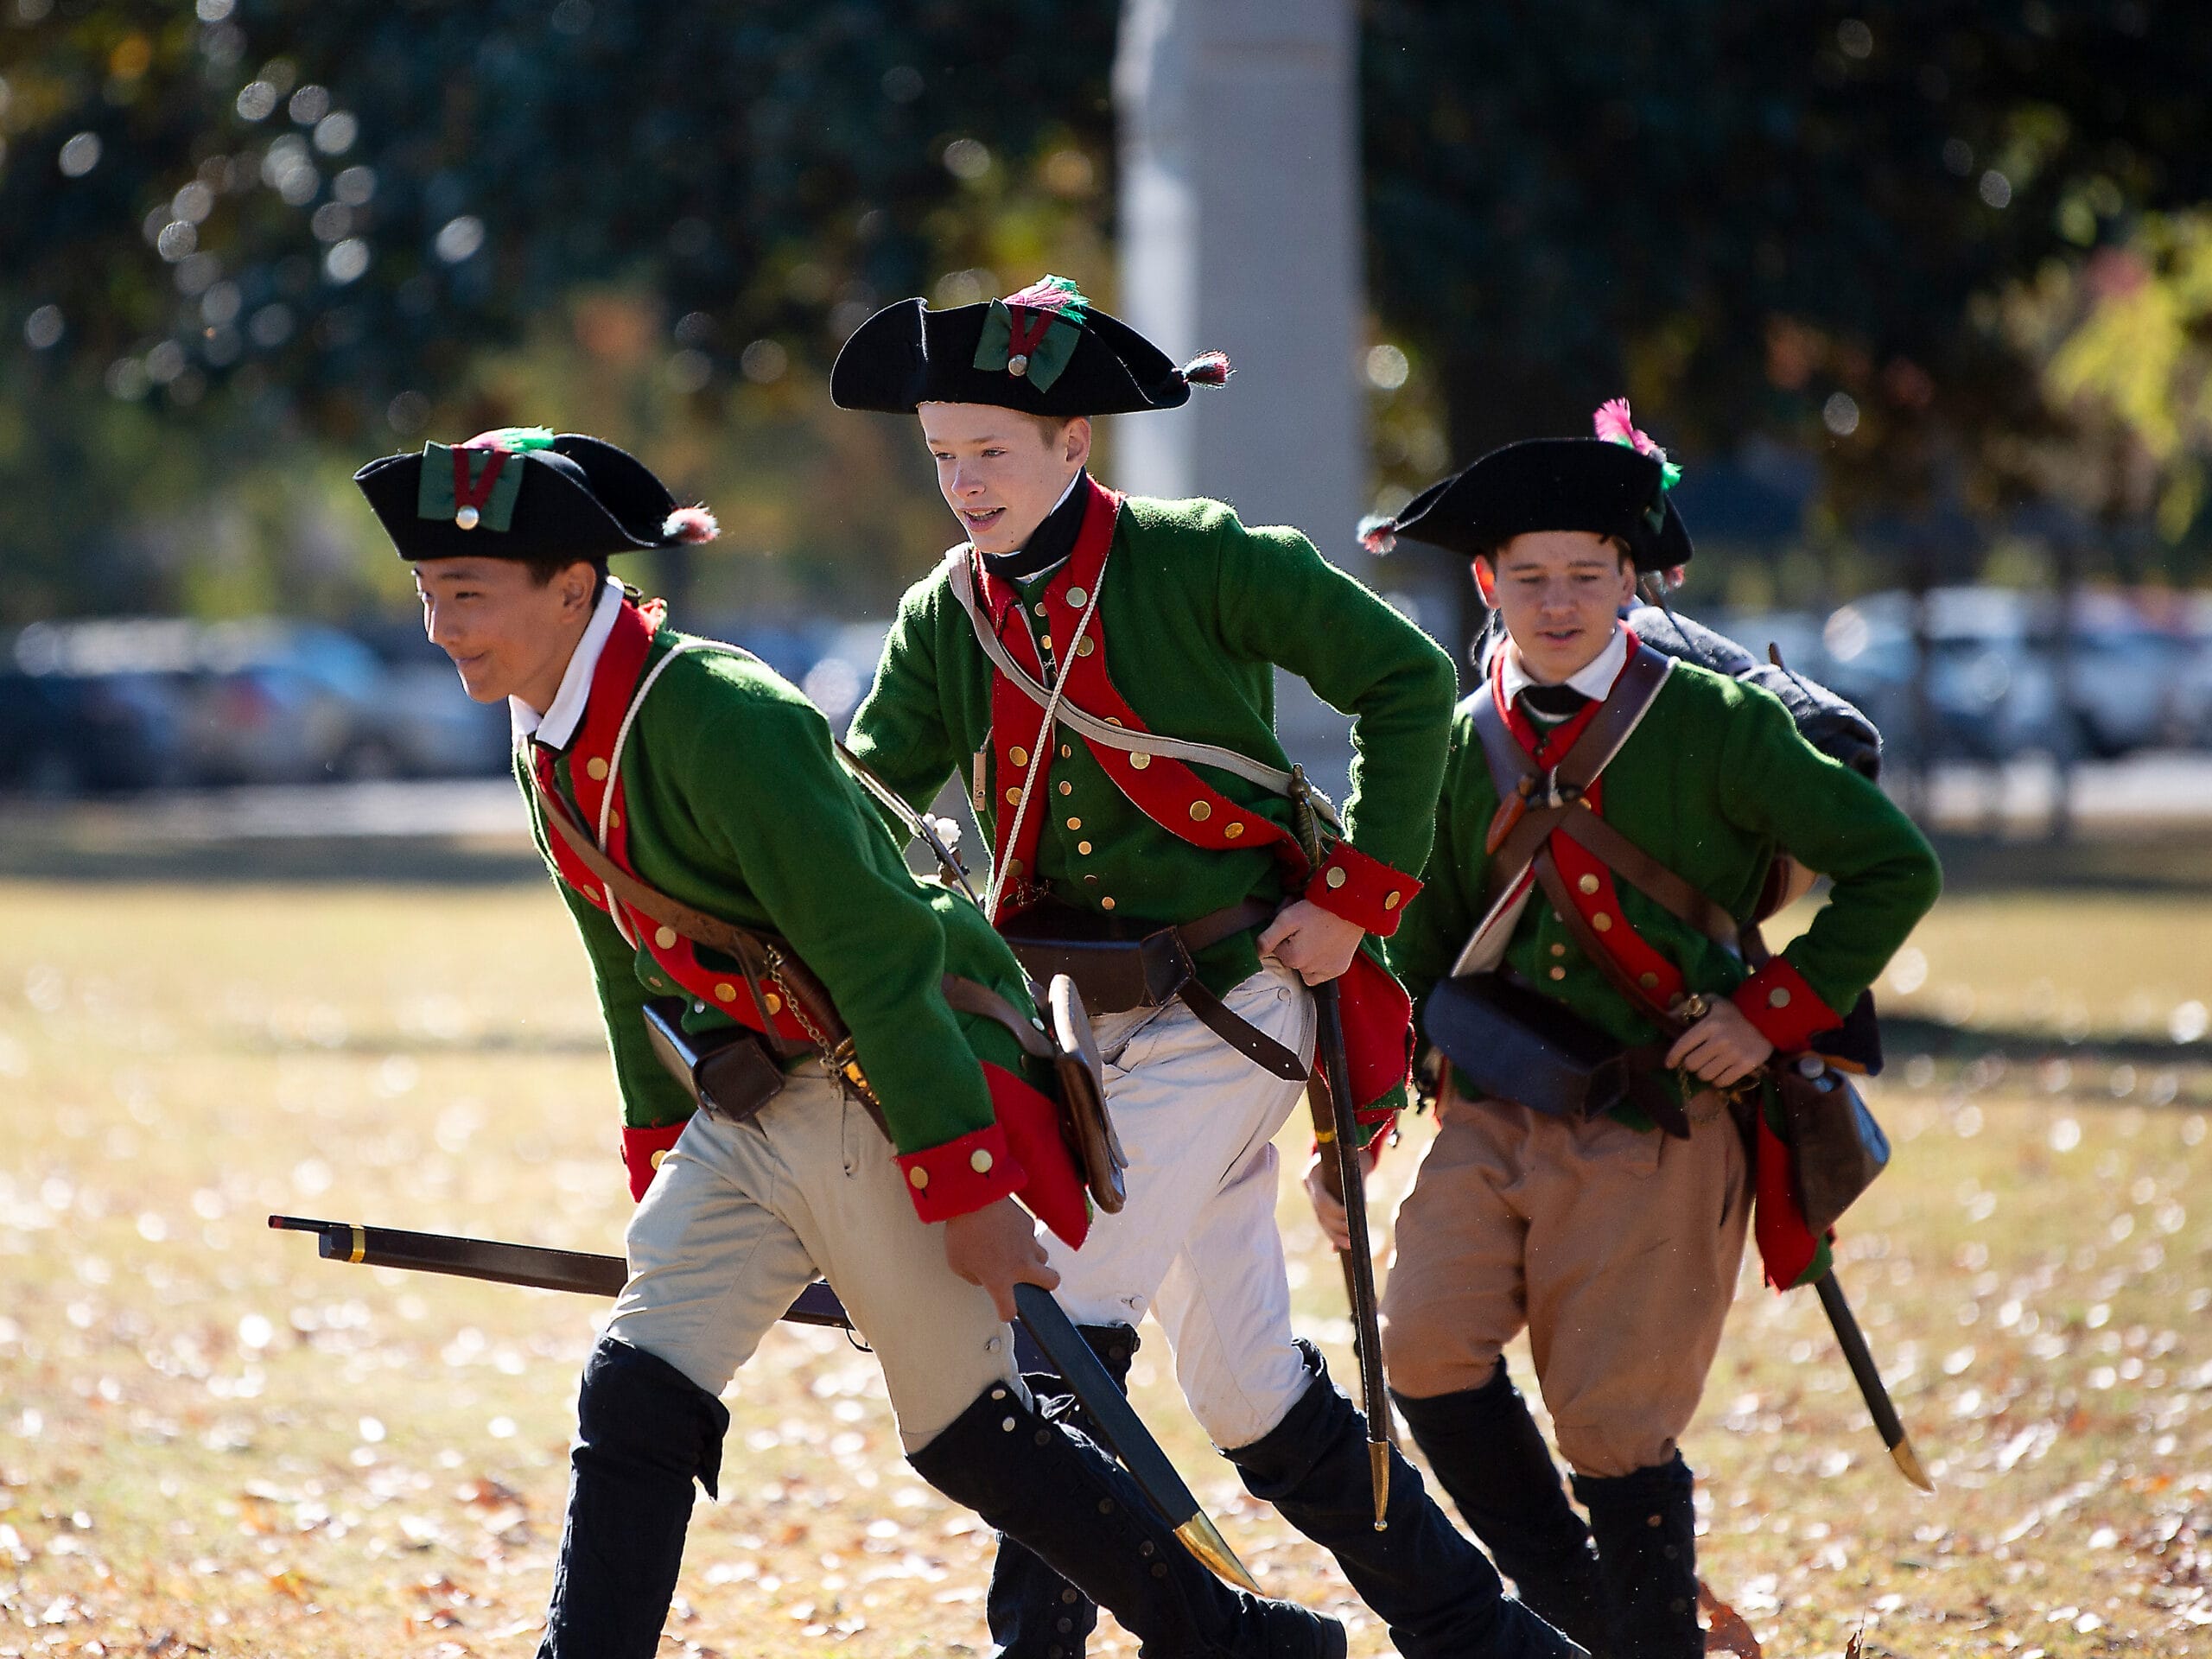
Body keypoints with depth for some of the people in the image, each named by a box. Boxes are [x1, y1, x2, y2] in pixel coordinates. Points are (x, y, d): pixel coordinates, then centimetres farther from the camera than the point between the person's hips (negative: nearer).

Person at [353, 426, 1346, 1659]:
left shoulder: (713, 711, -24)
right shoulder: (550, 748, 4)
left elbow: (876, 948, -24)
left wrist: (964, 1184, -23)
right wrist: (661, 1165, 19)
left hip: (894, 1102, -8)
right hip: (746, 1120, 8)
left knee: (970, 1438, 3)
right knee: (634, 1401, -5)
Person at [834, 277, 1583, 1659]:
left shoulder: (1200, 560, -11)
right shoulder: (947, 621, 5)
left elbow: (1409, 680, -7)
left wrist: (1359, 895, -12)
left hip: (1231, 1006, -6)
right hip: (1097, 1024, 7)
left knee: (1066, 1315, -17)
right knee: (1246, 1382, 10)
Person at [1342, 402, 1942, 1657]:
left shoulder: (1716, 725, -5)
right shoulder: (1466, 745, 8)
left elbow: (1895, 869, -3)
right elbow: (1418, 952, 18)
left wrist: (1775, 1015, -9)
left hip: (1656, 1130, -4)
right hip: (1493, 1118, 4)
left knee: (1615, 1423, -5)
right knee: (1429, 1354, -13)